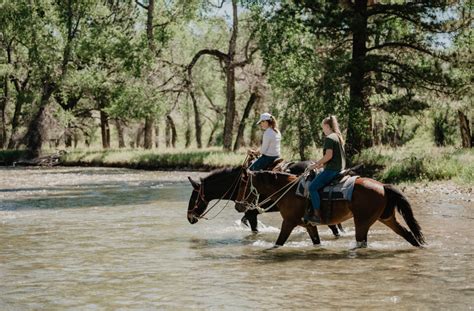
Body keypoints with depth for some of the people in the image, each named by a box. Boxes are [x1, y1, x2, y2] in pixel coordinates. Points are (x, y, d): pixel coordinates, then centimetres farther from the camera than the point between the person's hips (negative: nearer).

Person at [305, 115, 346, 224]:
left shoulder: (329, 138, -12)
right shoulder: (339, 137, 18)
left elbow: (328, 155, -21)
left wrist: (316, 164, -10)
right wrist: (321, 164, 19)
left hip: (331, 169, -11)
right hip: (340, 168, 11)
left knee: (312, 187, -14)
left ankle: (317, 215, -19)